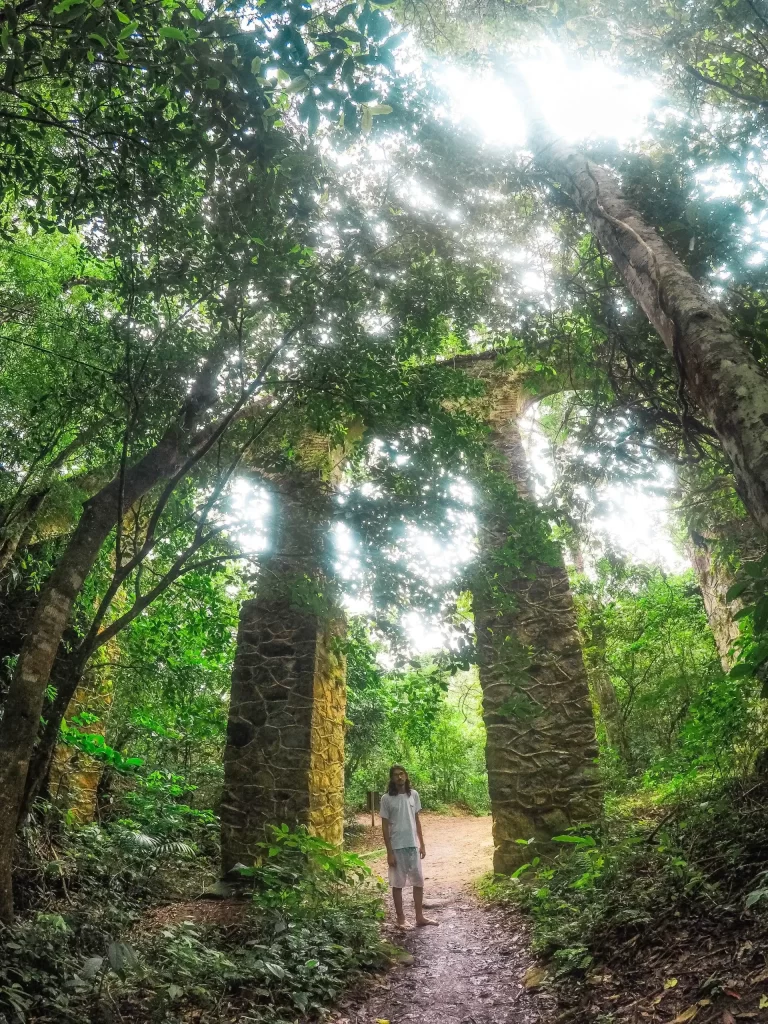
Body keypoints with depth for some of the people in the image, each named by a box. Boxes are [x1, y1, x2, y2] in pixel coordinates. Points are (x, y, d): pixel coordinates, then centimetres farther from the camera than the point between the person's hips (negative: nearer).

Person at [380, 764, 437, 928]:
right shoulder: (387, 799, -10)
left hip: (413, 846, 4)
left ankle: (420, 917, 24)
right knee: (398, 884, 7)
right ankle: (401, 919, 20)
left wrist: (422, 844, 8)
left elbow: (417, 820, 9)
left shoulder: (413, 795, 2)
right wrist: (389, 852, -10)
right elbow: (385, 826, -7)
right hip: (397, 847, -4)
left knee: (419, 881, 10)